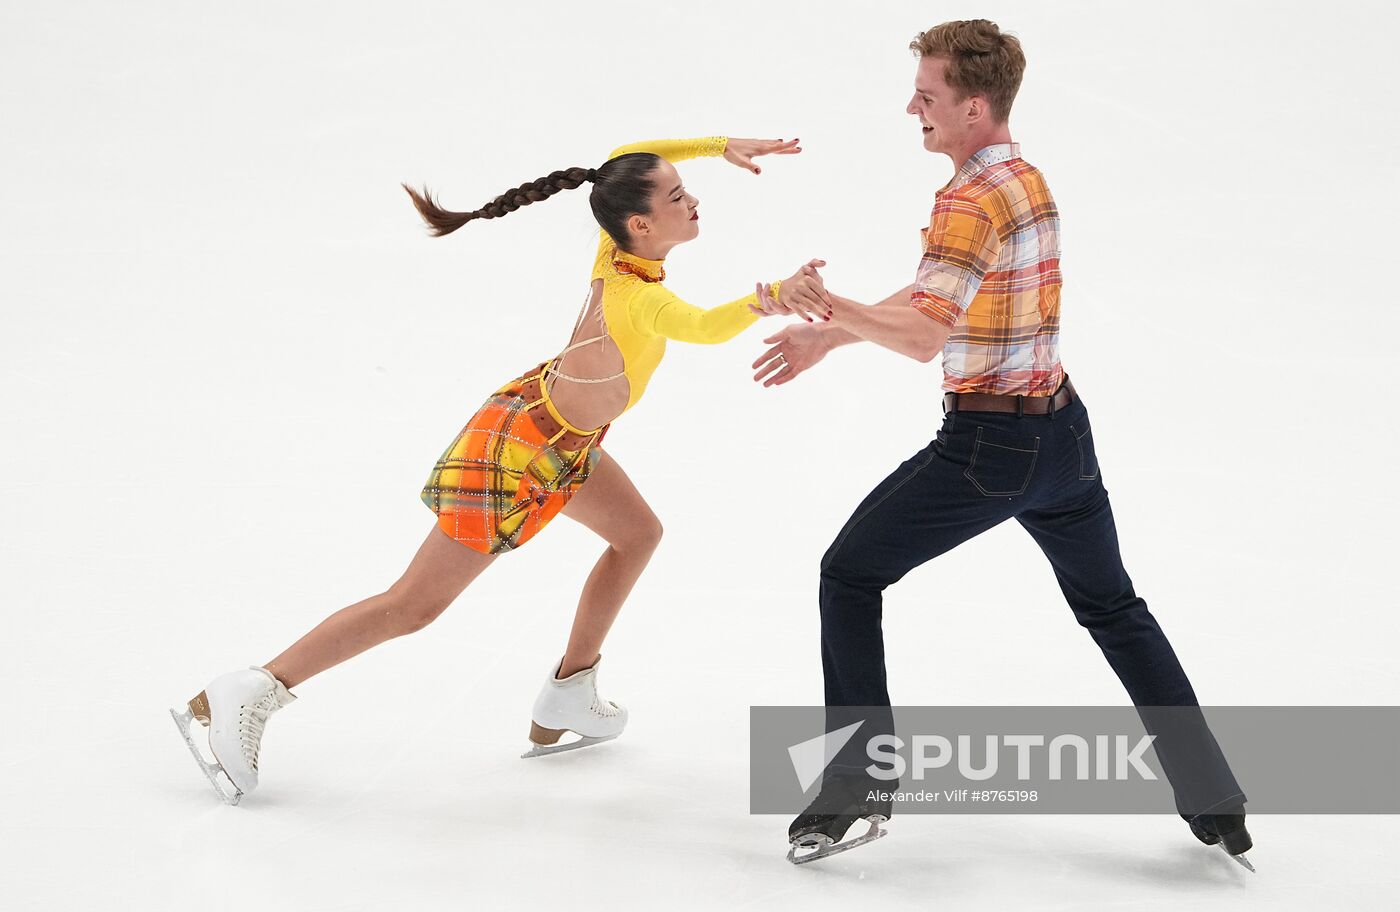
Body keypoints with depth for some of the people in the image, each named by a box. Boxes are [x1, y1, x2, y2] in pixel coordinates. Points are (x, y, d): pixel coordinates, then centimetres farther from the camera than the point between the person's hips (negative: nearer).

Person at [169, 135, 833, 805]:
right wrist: (771, 295, -67)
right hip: (518, 452, -10)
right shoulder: (636, 298, -33)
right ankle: (240, 699, 4)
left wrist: (719, 145, 3)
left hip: (560, 437, 10)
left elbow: (627, 160, 7)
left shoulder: (619, 244, -11)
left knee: (638, 534, 22)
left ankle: (568, 696, 31)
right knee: (413, 607, -2)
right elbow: (707, 328, -53)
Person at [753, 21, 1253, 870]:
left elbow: (925, 336, -26)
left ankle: (860, 789, 7)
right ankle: (1216, 805, 19)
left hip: (988, 444, -9)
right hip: (1062, 427, 9)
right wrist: (826, 339, 16)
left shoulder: (972, 199, -17)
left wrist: (826, 308, -32)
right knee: (1113, 608, 20)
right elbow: (932, 294, 16)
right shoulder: (1027, 176, 11)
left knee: (850, 577, 7)